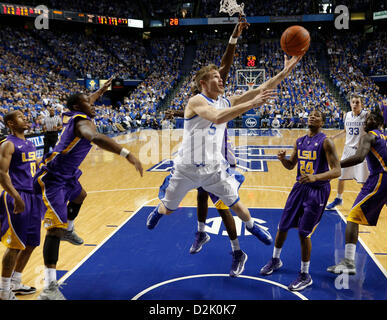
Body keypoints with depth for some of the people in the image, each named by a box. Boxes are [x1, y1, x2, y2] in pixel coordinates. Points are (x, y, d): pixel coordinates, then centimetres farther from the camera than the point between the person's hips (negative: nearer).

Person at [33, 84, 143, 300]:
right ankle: (50, 288, -21)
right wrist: (128, 154, -53)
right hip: (53, 178, -11)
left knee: (80, 195, 37)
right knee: (56, 227, -18)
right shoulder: (83, 122, -21)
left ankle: (68, 230, 62)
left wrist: (101, 91, 44)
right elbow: (97, 138, -45)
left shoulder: (72, 116, 7)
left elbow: (86, 103, 32)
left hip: (67, 175, 11)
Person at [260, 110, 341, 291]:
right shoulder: (300, 142, 7)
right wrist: (282, 159, -6)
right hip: (300, 186, 6)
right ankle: (275, 260, 36)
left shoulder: (325, 142, -12)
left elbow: (336, 171, -19)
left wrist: (315, 177, -35)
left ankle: (305, 276, 12)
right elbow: (291, 165, 17)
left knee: (303, 233, -6)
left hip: (317, 190, -6)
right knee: (283, 226, 12)